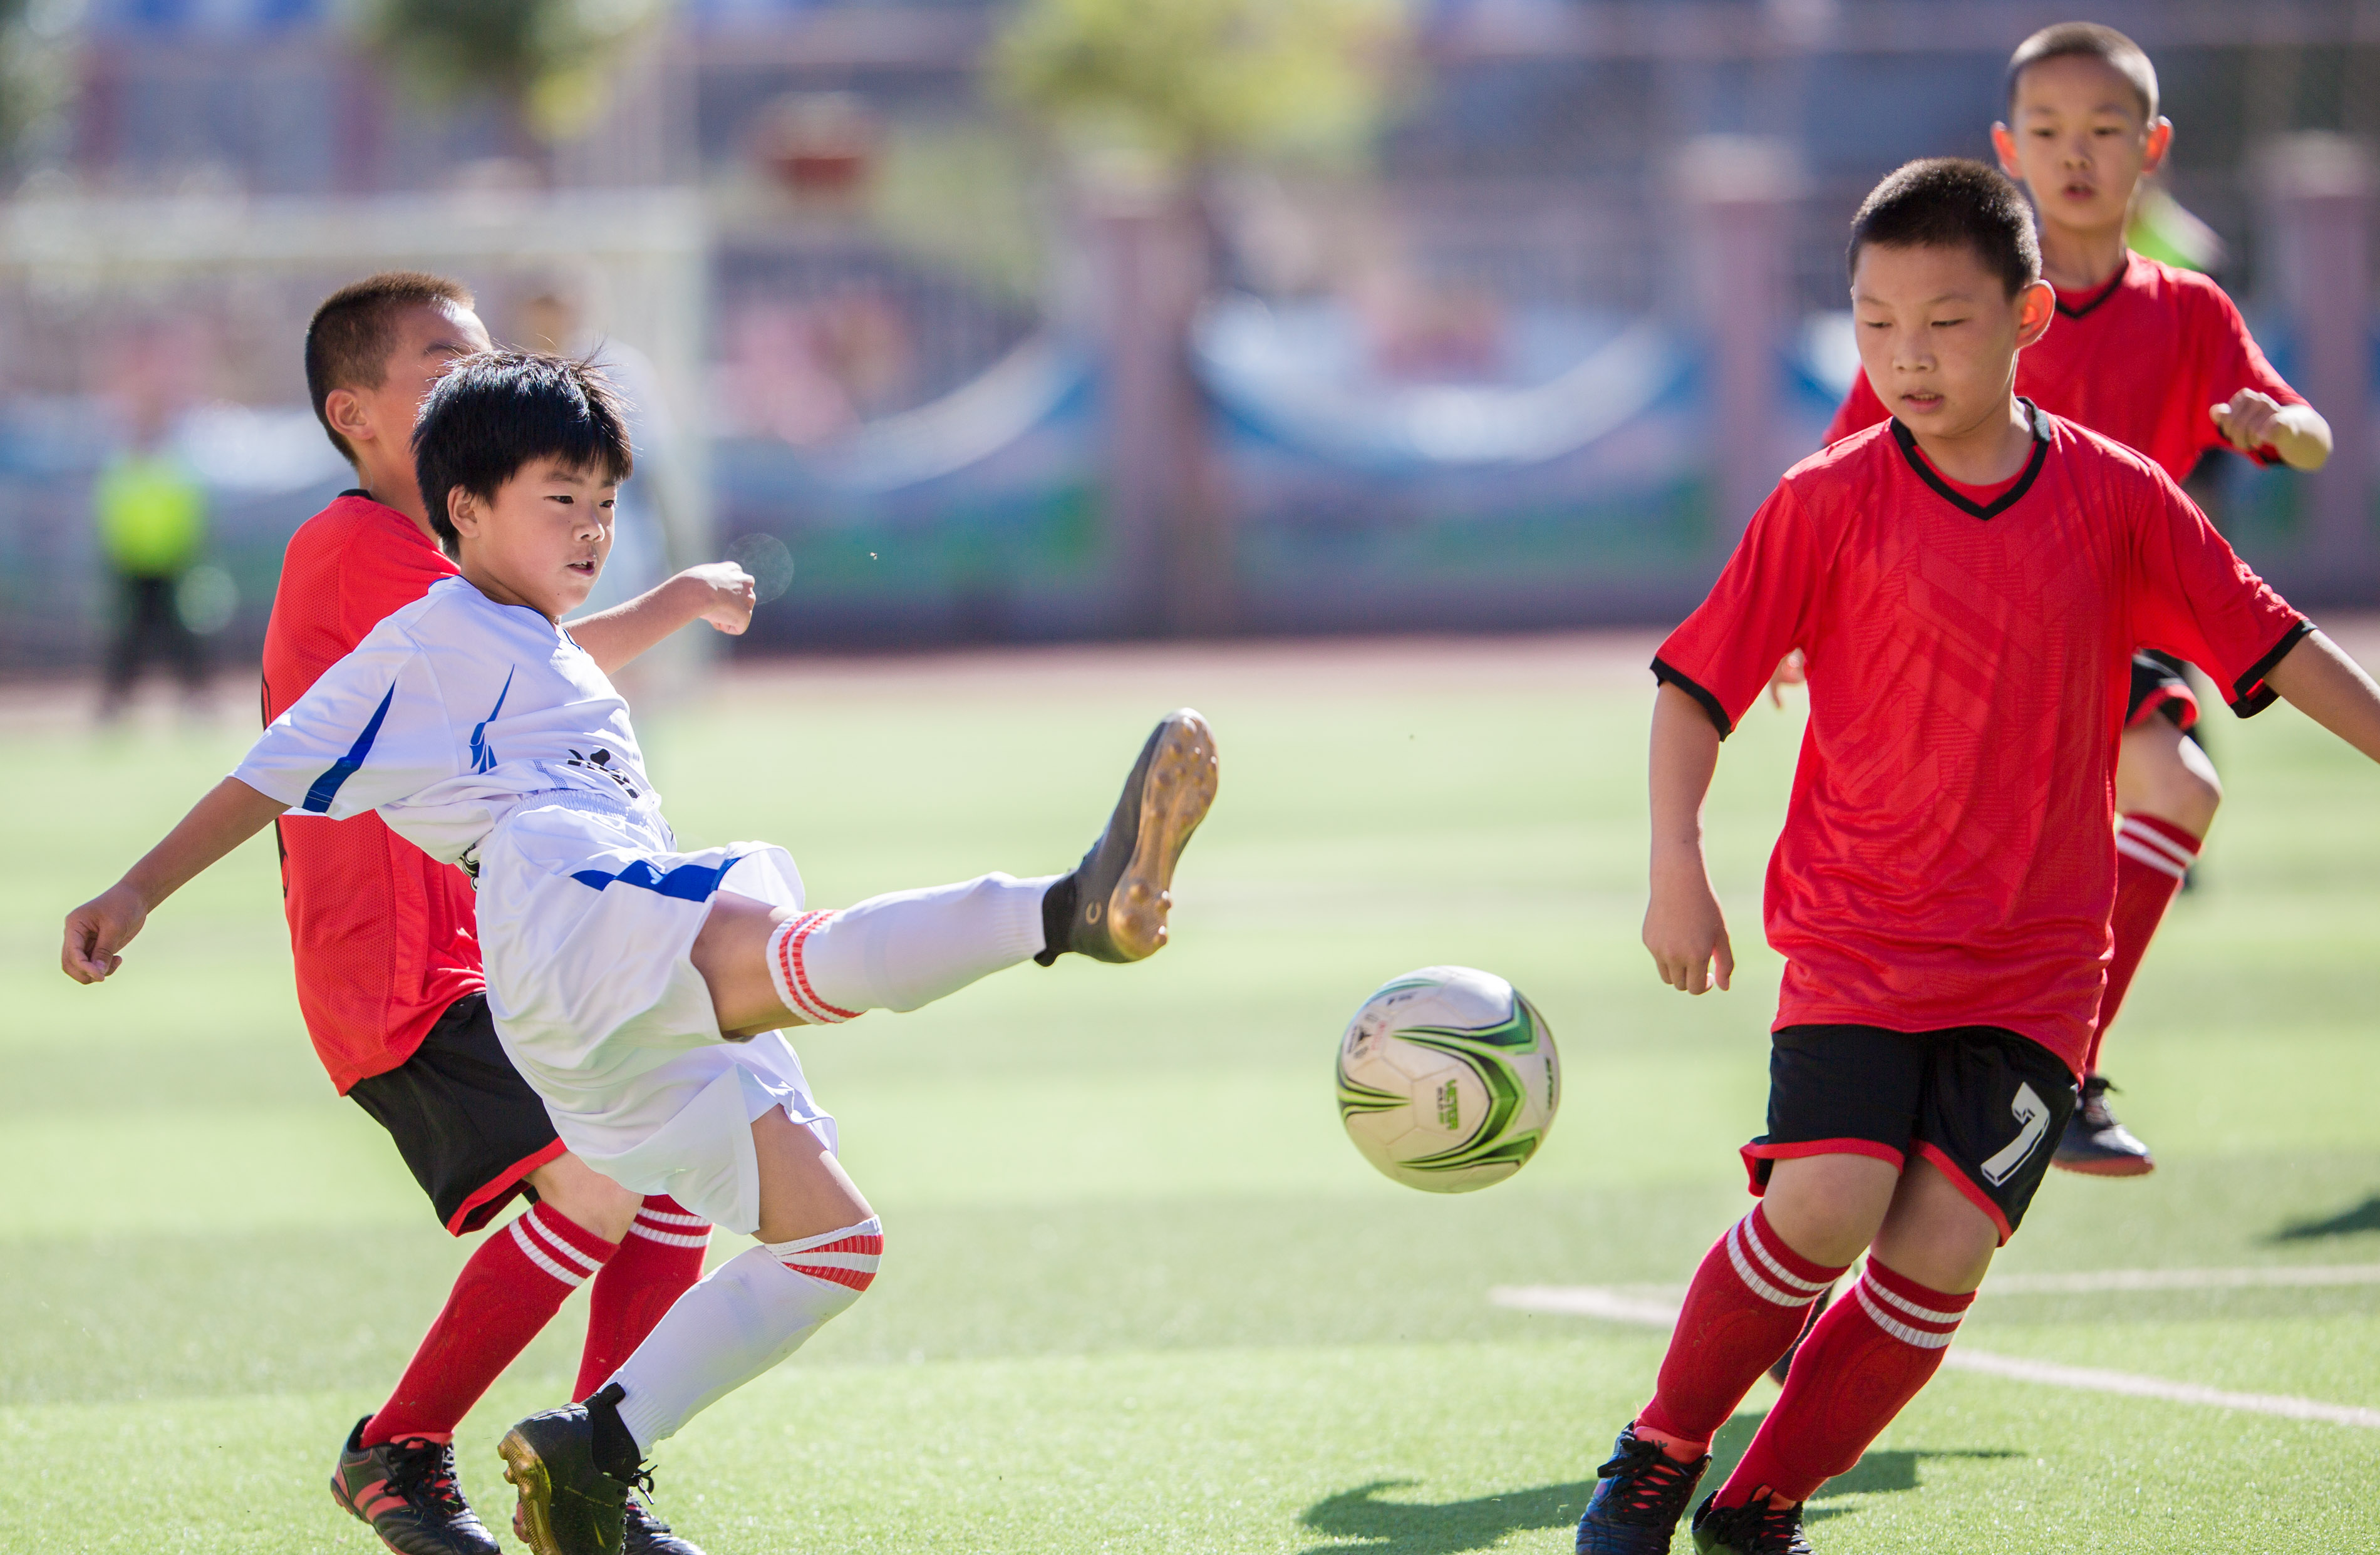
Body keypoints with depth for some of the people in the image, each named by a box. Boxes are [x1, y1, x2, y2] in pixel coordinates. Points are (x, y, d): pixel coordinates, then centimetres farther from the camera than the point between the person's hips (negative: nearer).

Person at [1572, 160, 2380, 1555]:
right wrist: (1679, 866, -10)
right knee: (1823, 1207, -18)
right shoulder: (1829, 505, -4)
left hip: (2033, 968, 2)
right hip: (1857, 940, -2)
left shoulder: (2116, 500, 1)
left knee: (1943, 1252, -9)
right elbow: (1698, 683, 0)